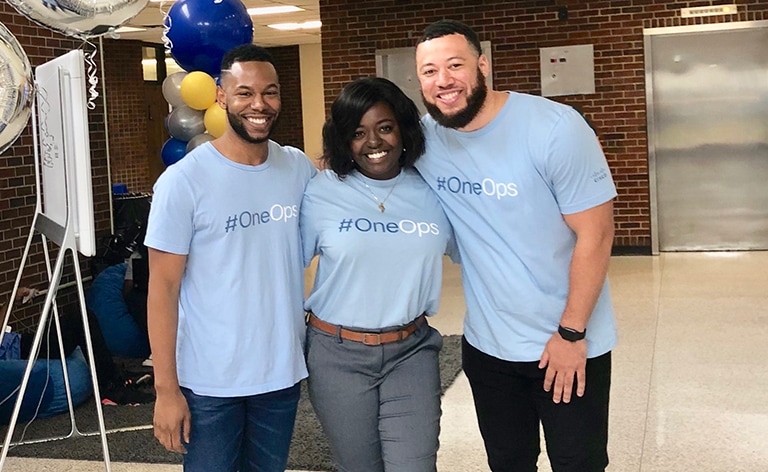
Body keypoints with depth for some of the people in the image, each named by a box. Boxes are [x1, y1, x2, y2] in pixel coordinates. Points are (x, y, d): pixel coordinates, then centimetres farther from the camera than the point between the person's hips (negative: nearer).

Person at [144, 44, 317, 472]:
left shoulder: (300, 168, 0)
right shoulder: (184, 180, -11)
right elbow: (163, 287, -10)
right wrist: (166, 389, -11)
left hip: (283, 373, 4)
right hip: (209, 383, -4)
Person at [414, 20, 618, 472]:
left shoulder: (555, 129, -18)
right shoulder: (422, 138, -6)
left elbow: (595, 233, -16)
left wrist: (571, 332, -14)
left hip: (569, 343, -4)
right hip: (486, 345, 4)